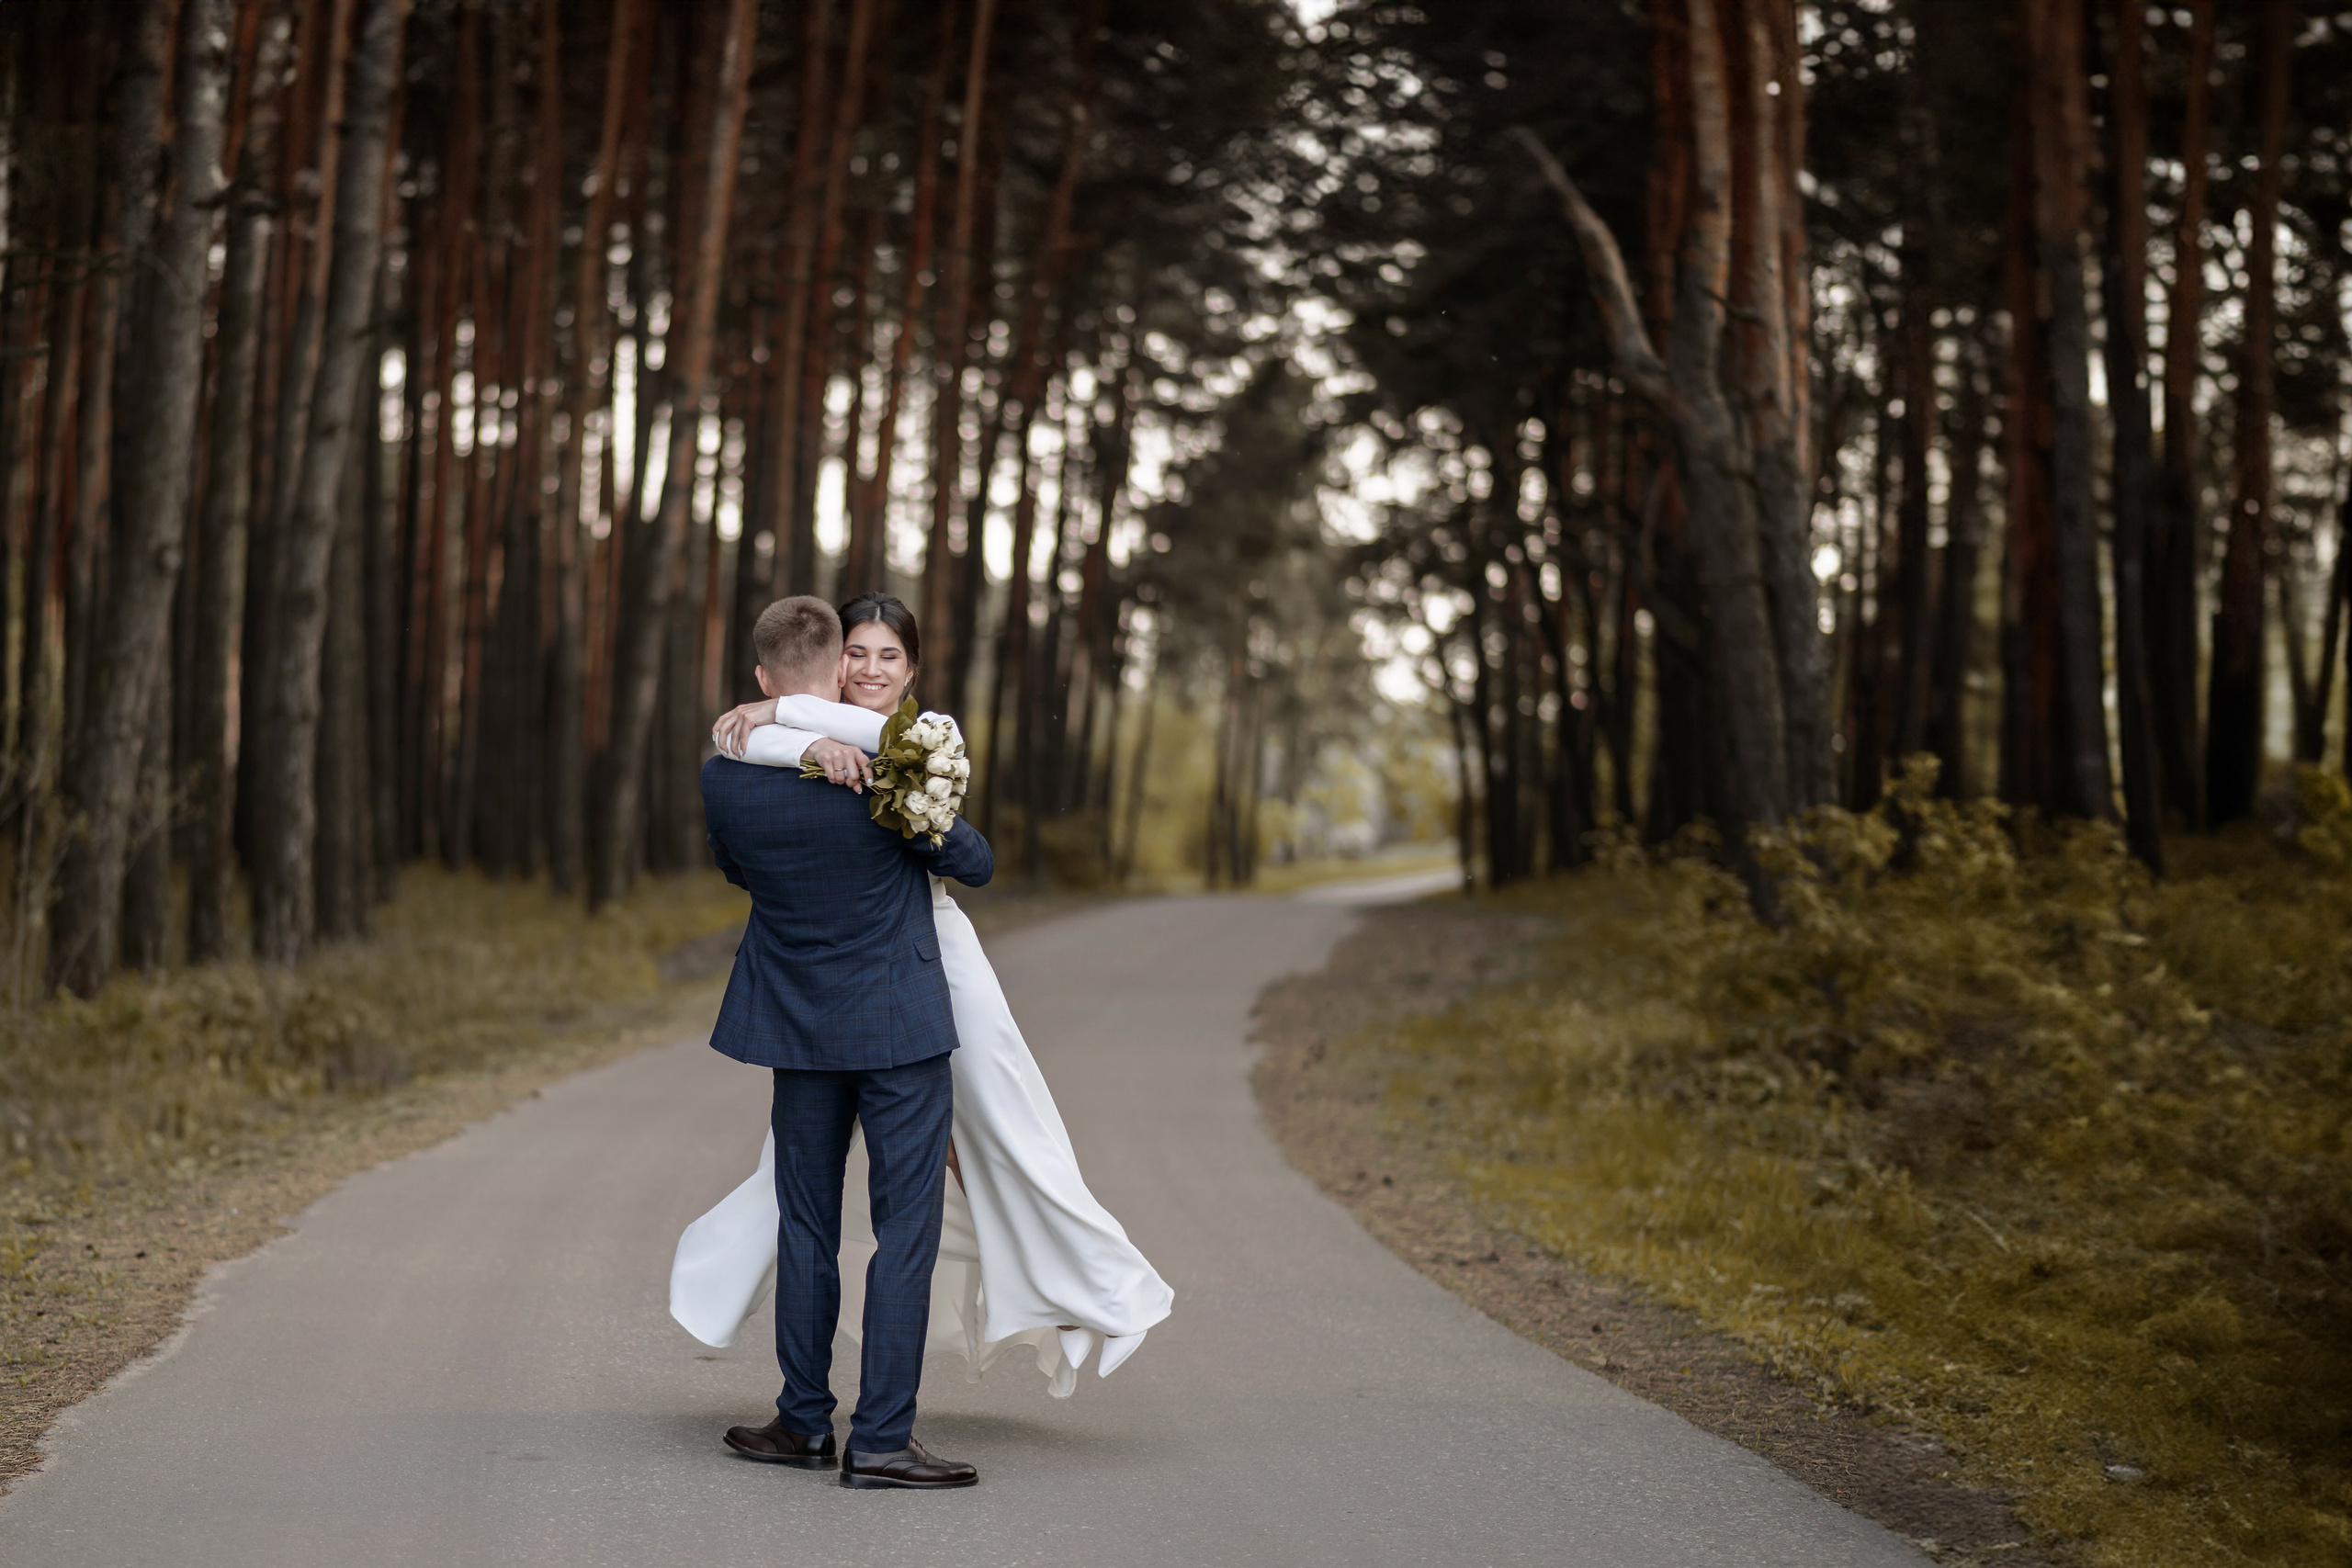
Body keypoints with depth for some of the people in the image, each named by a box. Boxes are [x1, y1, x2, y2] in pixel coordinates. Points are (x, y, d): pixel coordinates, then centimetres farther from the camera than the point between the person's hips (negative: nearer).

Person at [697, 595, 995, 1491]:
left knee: (806, 1226, 13)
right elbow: (974, 865, -5)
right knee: (904, 1227, 0)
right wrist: (937, 839, 18)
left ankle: (805, 1424, 20)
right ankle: (881, 1438, -1)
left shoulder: (725, 777, -6)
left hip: (801, 1029, 4)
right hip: (901, 1029, -4)